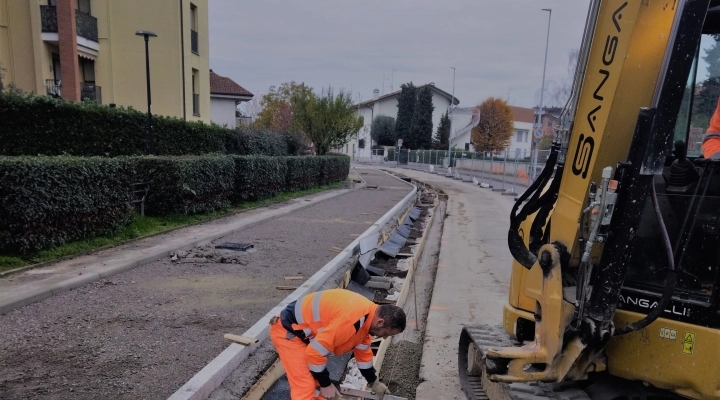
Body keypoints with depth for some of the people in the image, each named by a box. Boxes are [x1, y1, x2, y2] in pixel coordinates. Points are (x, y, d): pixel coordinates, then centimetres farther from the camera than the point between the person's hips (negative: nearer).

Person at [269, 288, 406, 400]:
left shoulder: (368, 314, -1)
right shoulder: (351, 320, -33)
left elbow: (363, 351, 16)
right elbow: (315, 352, -27)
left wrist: (374, 383, 25)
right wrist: (325, 384, -13)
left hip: (303, 330, 10)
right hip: (287, 331, -10)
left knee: (316, 379, 18)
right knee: (305, 388, -9)